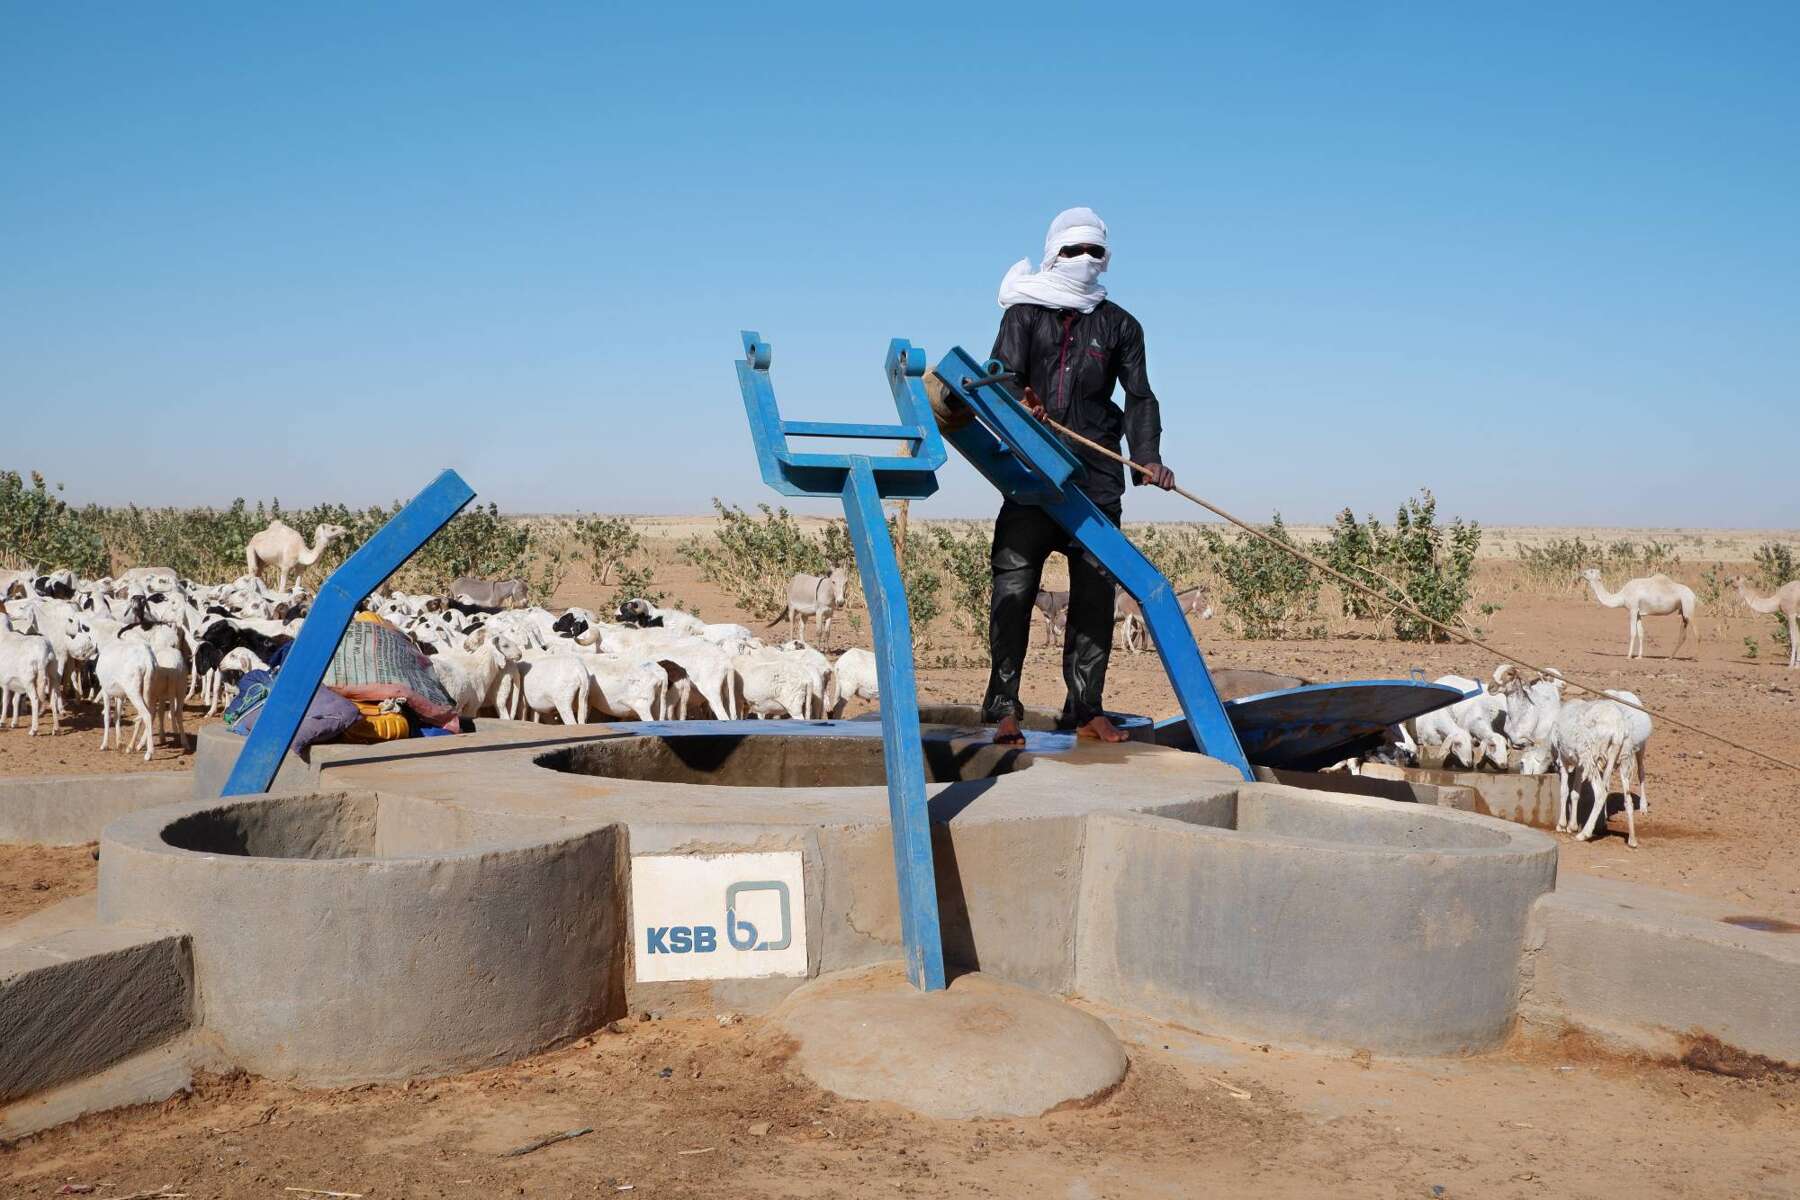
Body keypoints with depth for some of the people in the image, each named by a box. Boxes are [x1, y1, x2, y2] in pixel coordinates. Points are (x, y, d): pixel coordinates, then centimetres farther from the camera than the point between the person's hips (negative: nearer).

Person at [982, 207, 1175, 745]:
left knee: (1095, 591, 0)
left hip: (1096, 475, 2)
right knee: (1014, 586, -7)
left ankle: (1085, 708, 7)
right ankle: (1004, 706, 0)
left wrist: (1148, 457, -4)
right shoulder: (1024, 314, 12)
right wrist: (1016, 401, -27)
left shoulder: (1119, 325, 17)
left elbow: (1139, 396, 13)